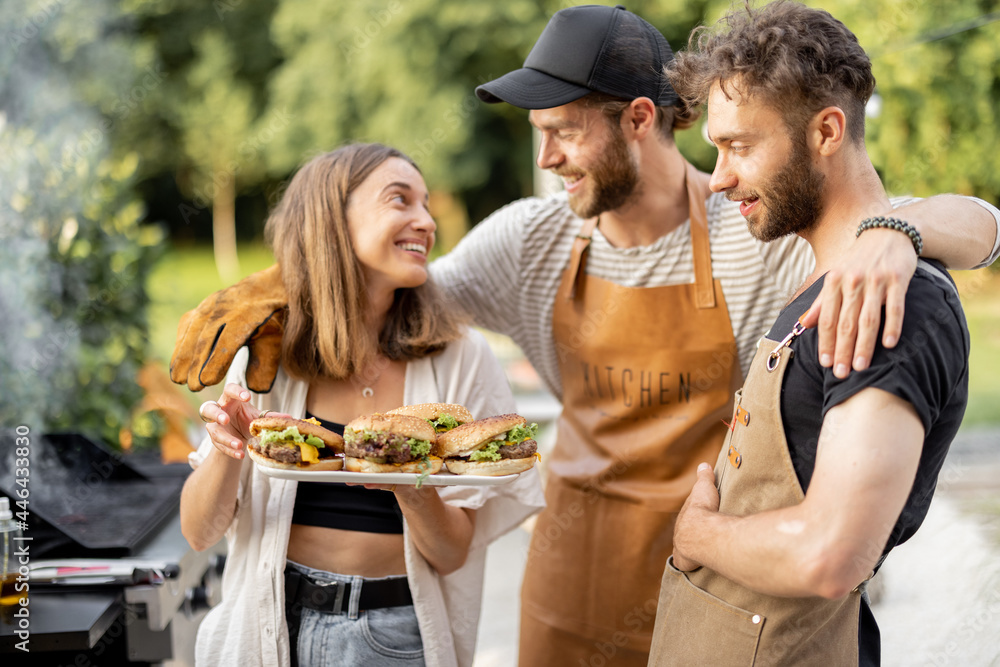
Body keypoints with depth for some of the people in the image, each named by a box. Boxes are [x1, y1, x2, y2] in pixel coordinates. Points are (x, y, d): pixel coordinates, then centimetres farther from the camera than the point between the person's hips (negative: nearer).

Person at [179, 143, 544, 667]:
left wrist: (411, 486, -25)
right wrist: (229, 451, -20)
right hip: (276, 624, 1)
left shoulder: (460, 360, -6)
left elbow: (452, 555, -6)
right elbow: (199, 532, -2)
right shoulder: (269, 354, -5)